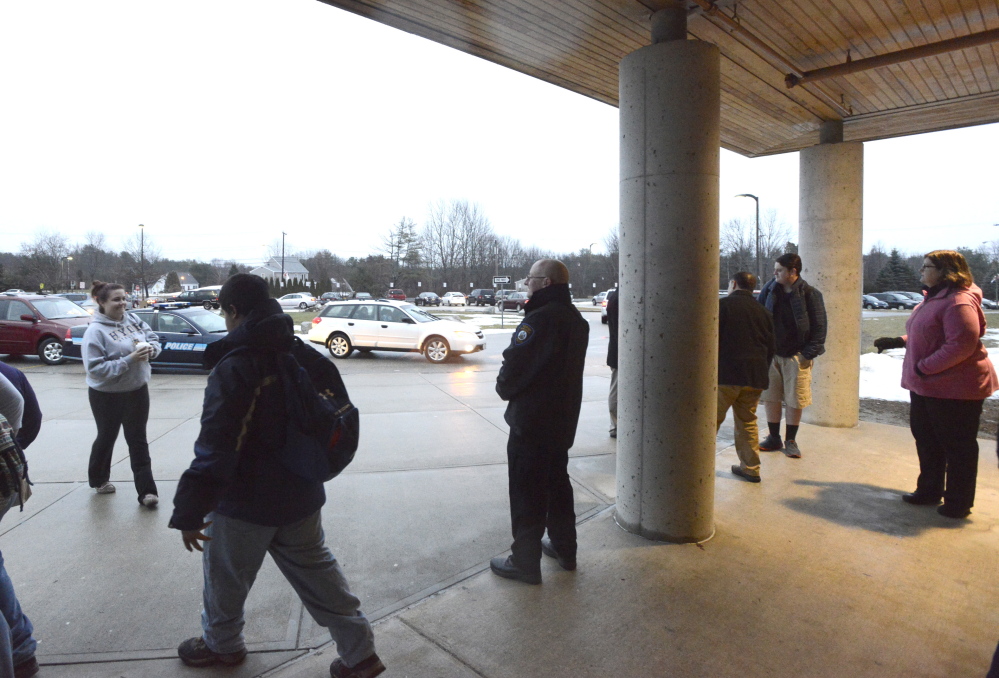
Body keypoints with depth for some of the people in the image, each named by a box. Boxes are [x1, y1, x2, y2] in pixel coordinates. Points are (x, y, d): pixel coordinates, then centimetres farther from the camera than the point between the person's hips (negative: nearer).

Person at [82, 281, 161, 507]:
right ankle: (99, 480, 42)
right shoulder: (95, 331, -18)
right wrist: (129, 360, -29)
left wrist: (150, 349, -16)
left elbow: (154, 338, 6)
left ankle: (146, 490, 8)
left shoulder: (133, 319, -4)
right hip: (107, 396, -4)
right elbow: (95, 368, -23)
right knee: (106, 437, 17)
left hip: (137, 390, 4)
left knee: (138, 440, 6)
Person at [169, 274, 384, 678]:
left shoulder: (233, 367, -22)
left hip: (246, 500, -6)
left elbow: (215, 448, -25)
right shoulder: (300, 353, -2)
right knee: (315, 569, 17)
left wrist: (190, 511, -18)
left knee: (225, 572, 20)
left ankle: (221, 644, 45)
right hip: (301, 493, 6)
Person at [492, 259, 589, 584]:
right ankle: (564, 549, 34)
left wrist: (504, 389, -2)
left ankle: (525, 562, 15)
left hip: (531, 423, -9)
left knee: (527, 494, 4)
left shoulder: (539, 319, -22)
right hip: (563, 420, 9)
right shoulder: (576, 320, 7)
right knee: (558, 484, 21)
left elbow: (513, 368, -22)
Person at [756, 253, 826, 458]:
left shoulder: (810, 294, -8)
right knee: (770, 398, 7)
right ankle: (774, 438, 21)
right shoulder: (769, 289, 1)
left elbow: (819, 326, -6)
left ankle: (790, 441, 19)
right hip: (770, 353, 3)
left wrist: (810, 353, -11)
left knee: (795, 401, 5)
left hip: (796, 355, -3)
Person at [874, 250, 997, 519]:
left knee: (957, 446, 5)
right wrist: (898, 341, 12)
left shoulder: (958, 303, -21)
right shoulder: (934, 298, 13)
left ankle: (958, 503, 19)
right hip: (926, 386, 10)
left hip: (953, 388, -10)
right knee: (926, 439, 18)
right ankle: (929, 491, 33)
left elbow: (960, 345, -28)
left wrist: (924, 367, -25)